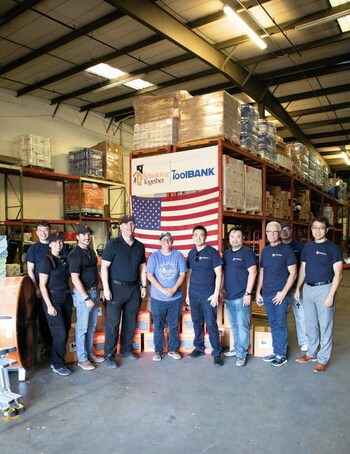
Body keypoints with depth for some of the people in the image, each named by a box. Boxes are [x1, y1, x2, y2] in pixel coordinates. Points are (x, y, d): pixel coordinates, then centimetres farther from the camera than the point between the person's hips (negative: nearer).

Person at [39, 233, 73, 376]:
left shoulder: (64, 260, 9)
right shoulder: (47, 261, -8)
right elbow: (42, 285, -10)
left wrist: (71, 296, 5)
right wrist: (49, 306, -14)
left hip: (66, 298, 6)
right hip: (53, 298, -6)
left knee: (65, 331, 9)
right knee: (60, 333, -5)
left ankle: (57, 360, 25)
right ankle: (57, 365, 11)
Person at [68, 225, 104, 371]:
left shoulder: (91, 251, 9)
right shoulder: (74, 254, -15)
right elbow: (75, 279, -19)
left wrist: (99, 290, 12)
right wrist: (86, 298, -19)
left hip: (94, 291, 8)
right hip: (82, 293, -8)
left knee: (92, 326, 16)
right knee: (82, 327, 3)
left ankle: (89, 353, 30)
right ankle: (82, 359, 15)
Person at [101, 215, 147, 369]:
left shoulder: (139, 246, 7)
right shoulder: (113, 244, -7)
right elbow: (104, 266, -9)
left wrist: (143, 286, 11)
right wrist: (106, 288, -14)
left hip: (134, 288, 5)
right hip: (117, 288, -4)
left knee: (130, 321, 13)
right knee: (112, 323, 0)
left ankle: (126, 350, 29)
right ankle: (109, 355, 12)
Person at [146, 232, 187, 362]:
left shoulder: (178, 255, 0)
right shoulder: (154, 256, -3)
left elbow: (182, 274, -2)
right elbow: (149, 275, -8)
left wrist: (173, 289, -16)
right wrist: (163, 290, -16)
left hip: (175, 298, 1)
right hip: (158, 298, -1)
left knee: (174, 326, 11)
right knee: (158, 326, 8)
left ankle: (173, 350, 26)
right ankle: (158, 350, 22)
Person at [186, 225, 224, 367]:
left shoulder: (212, 252, -6)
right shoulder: (191, 253, 8)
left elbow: (218, 274, -7)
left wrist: (216, 294, -12)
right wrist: (187, 293, 12)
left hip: (208, 295, -4)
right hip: (193, 295, 5)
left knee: (211, 324, -2)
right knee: (197, 323, 13)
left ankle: (217, 352, 11)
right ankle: (199, 348, 29)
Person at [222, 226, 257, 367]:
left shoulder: (247, 252, -7)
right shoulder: (226, 253, 12)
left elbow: (252, 272, -13)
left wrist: (248, 293, -17)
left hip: (241, 297, -6)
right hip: (229, 297, 7)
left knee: (242, 327, -1)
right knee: (234, 326, 17)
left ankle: (242, 354, 10)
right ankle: (236, 349, 30)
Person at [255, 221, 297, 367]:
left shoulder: (286, 249, -6)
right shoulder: (264, 251, 11)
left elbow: (293, 273, -8)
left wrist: (283, 292, -13)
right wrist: (258, 292, 10)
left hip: (279, 294, -5)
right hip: (266, 295, 5)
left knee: (280, 325, 3)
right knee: (273, 324, 14)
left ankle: (282, 355, 16)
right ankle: (276, 352, 26)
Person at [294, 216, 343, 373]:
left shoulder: (332, 248, -6)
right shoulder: (307, 247, 10)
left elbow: (338, 274, -10)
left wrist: (330, 295, -15)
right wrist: (298, 288, 10)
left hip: (324, 289, -5)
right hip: (308, 289, 6)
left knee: (325, 326, 3)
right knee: (310, 325, 16)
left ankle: (322, 360, 15)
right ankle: (311, 353, 30)